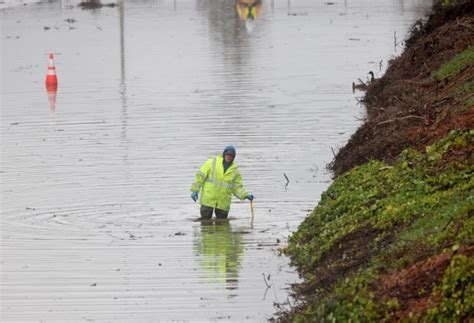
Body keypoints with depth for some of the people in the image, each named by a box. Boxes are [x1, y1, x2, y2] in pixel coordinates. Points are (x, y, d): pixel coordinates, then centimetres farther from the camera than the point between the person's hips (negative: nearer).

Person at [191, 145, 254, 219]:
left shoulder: (235, 171, 9)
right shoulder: (212, 163, 0)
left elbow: (237, 188, 12)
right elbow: (200, 176, -1)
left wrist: (245, 195, -5)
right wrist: (195, 190, -7)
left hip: (223, 204, 3)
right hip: (208, 199, -3)